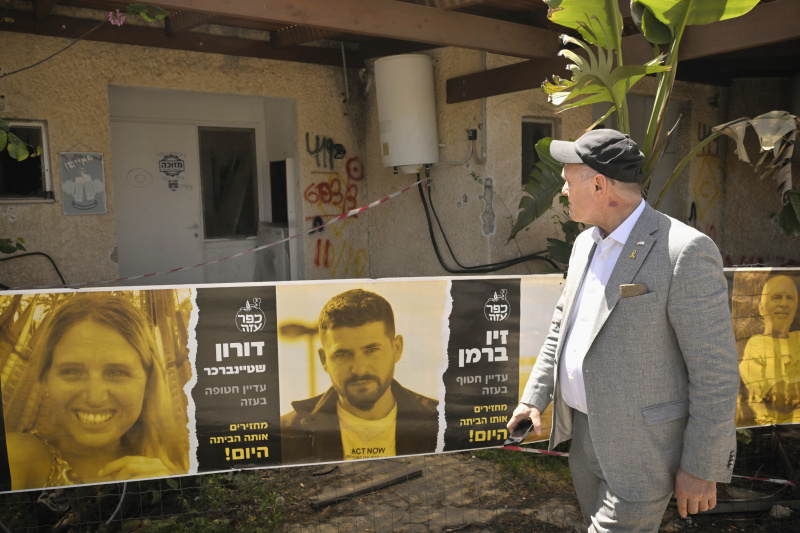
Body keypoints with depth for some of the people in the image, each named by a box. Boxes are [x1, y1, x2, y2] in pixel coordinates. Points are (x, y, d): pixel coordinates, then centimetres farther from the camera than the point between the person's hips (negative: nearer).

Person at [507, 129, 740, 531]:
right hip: (584, 430, 8)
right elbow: (562, 325, 14)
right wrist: (534, 397, 8)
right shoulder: (586, 244, 5)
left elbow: (715, 369, -18)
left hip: (640, 447, -7)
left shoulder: (684, 252, -20)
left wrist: (703, 468, -14)